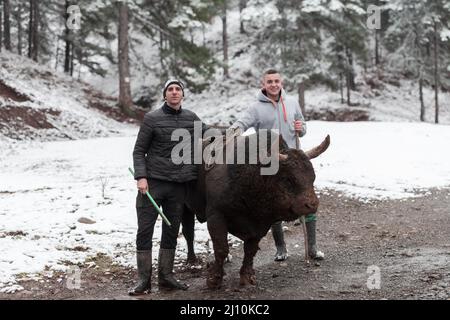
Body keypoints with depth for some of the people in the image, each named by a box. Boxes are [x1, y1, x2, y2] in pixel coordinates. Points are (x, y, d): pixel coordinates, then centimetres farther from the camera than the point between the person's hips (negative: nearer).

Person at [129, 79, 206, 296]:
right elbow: (139, 150, -2)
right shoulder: (152, 118, -3)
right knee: (145, 230, -3)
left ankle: (166, 276, 21)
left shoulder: (191, 119, 8)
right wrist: (141, 176, -13)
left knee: (171, 231, 10)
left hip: (179, 185, 4)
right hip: (152, 182, -3)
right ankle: (144, 280, 4)